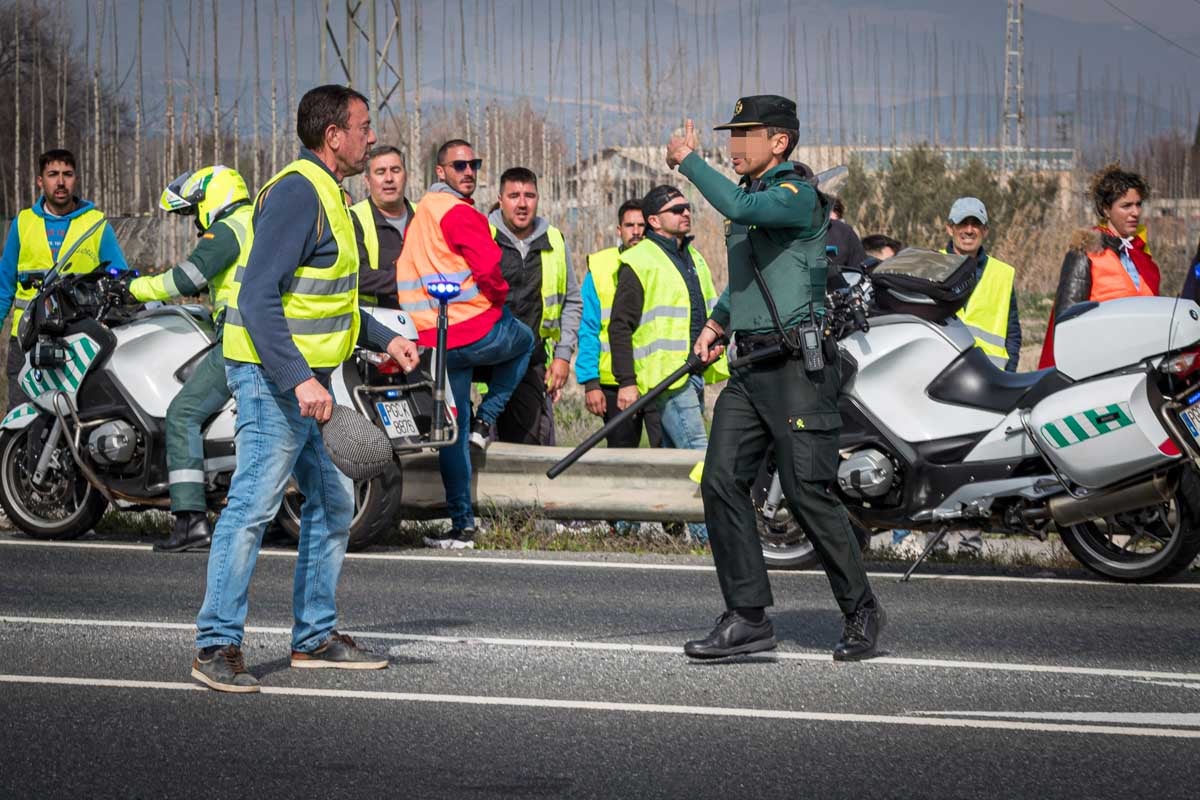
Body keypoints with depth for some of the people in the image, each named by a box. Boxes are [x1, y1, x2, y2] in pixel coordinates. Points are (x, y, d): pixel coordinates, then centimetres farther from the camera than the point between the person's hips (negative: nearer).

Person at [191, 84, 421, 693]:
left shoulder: (325, 194, 16)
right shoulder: (297, 192, -16)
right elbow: (258, 297, -24)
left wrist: (384, 339, 19)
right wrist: (300, 380, -29)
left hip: (306, 379, 11)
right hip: (276, 376, -11)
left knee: (331, 504, 14)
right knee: (253, 505, -11)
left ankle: (315, 637, 22)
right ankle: (216, 646, -9)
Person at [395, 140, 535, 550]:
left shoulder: (419, 214, 14)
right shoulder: (459, 213, -13)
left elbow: (409, 272, 20)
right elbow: (488, 266, -24)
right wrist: (500, 294, -4)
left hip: (433, 340, 6)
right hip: (479, 331, -6)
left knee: (453, 432, 11)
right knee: (524, 340, 29)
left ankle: (462, 526, 9)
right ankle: (486, 417, 14)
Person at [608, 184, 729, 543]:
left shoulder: (694, 259, 19)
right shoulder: (639, 262, -7)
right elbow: (620, 326, -10)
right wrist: (626, 381, -15)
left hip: (693, 373, 9)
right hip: (665, 374, -9)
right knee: (697, 450, -14)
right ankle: (711, 529, -17)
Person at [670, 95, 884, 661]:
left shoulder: (800, 196, -8)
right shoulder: (748, 197, 20)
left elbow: (741, 208, -28)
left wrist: (689, 162, -16)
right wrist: (716, 324, 20)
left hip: (798, 365, -8)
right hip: (750, 367, 8)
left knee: (808, 492, -9)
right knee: (721, 482, -4)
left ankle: (860, 611, 6)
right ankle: (747, 618, -2)